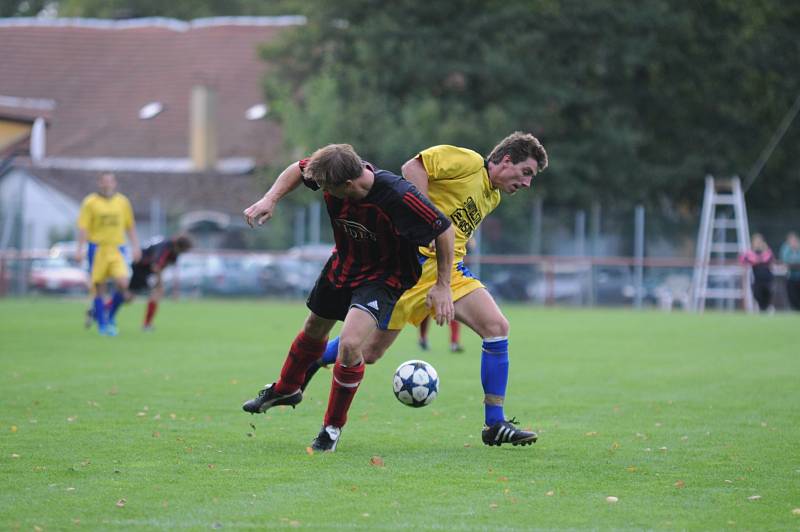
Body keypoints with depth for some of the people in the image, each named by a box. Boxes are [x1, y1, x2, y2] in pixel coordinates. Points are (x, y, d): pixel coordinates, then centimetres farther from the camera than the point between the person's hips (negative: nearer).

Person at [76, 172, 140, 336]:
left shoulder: (123, 202, 9)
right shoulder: (90, 202, -2)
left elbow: (130, 226, 16)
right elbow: (83, 227, -6)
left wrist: (135, 246, 8)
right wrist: (79, 249, -15)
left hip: (116, 250, 2)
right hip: (97, 249, -2)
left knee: (122, 284, -13)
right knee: (99, 288, -1)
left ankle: (111, 315, 10)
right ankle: (102, 325, 9)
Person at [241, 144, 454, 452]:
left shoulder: (400, 198, -38)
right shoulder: (333, 173, -23)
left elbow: (444, 229, -23)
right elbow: (299, 168, 1)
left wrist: (442, 285, -18)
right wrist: (270, 199, -15)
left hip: (384, 275, -6)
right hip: (343, 263, 6)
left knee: (349, 344, -23)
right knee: (314, 331, 23)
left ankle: (333, 426, -1)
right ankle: (285, 390, 53)